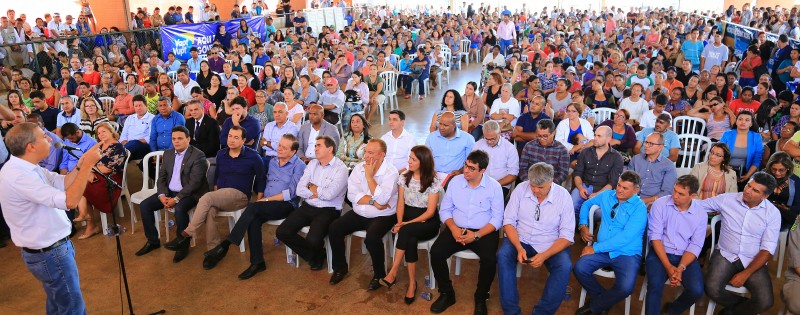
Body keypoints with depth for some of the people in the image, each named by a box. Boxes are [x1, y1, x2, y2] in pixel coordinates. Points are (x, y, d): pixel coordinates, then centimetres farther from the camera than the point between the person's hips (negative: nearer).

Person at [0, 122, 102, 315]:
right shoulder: (18, 176, -28)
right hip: (50, 253, -10)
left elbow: (62, 183, 6)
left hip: (47, 249, 10)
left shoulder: (24, 167, 2)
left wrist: (80, 165, -10)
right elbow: (70, 201, -34)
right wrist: (88, 164, -29)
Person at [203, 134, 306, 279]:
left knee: (253, 207, -30)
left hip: (286, 205, -6)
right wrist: (263, 199, 3)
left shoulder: (299, 166, -4)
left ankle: (225, 245, -24)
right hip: (267, 205, 6)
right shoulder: (273, 162, 18)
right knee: (254, 221, -27)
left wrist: (267, 199, -13)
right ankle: (257, 262, -22)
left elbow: (291, 193, -12)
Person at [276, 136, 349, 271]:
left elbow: (329, 194, -19)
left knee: (312, 240, -29)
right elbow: (299, 190, 4)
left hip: (328, 211, -6)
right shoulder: (312, 164, 11)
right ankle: (313, 255, 10)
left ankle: (318, 254, 12)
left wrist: (311, 186, -2)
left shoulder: (340, 168, -8)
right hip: (307, 207, 6)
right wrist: (319, 192, -8)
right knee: (282, 232, -10)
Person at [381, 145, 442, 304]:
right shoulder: (404, 178, 6)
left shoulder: (434, 182, -9)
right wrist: (399, 222, -14)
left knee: (406, 231, -35)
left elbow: (430, 212, -12)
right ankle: (412, 283, -27)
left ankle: (393, 273, -26)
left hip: (427, 222, -3)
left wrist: (408, 223, -21)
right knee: (410, 239, -34)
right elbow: (400, 203, 5)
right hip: (407, 217, 3)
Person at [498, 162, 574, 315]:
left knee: (565, 266, -28)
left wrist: (544, 255, -25)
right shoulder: (521, 189, -8)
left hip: (551, 245, -1)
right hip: (520, 240, 1)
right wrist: (519, 248, -21)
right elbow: (508, 222, -4)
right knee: (503, 256, -27)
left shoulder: (563, 196, -11)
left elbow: (567, 236, -10)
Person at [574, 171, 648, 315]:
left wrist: (595, 248, -19)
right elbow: (586, 204, 27)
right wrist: (583, 225, 10)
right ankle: (601, 297, 6)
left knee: (625, 288, -30)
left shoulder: (639, 208, -10)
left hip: (627, 254, -4)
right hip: (603, 250, 4)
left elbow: (625, 237, -20)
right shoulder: (607, 195, 8)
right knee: (579, 269, -23)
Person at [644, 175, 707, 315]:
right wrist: (668, 266, -18)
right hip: (660, 253, -2)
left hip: (685, 257, 2)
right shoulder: (660, 204, -7)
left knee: (696, 290, -19)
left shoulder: (701, 215, -1)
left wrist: (680, 268, -20)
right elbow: (655, 236, -11)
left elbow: (695, 246, -3)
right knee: (655, 286, -29)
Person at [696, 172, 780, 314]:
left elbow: (767, 249, -7)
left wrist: (746, 274, -15)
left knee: (765, 302, -23)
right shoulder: (727, 199, -2)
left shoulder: (773, 213, -4)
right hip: (725, 255, 0)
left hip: (753, 261, 0)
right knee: (712, 289, -27)